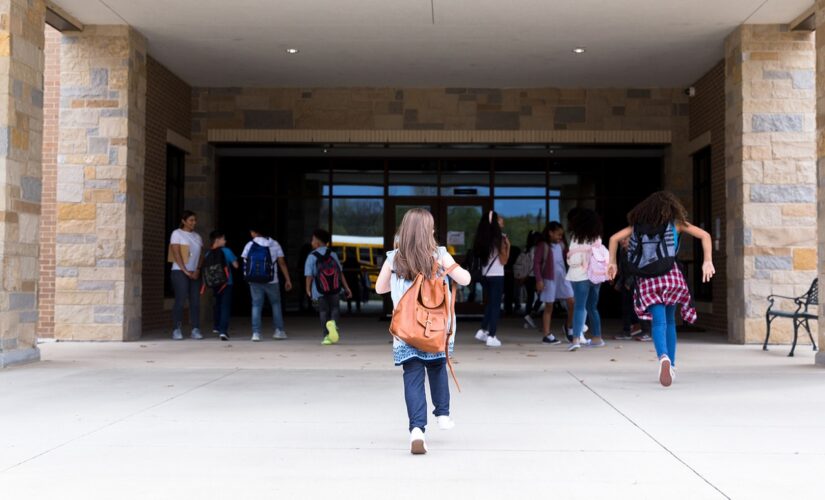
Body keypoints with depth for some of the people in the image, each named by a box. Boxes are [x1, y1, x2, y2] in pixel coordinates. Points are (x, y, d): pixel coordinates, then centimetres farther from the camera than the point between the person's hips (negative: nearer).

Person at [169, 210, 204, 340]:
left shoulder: (197, 237, 17)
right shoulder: (177, 233, 0)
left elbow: (201, 255, 12)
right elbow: (176, 254, -7)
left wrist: (197, 270, -4)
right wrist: (186, 271, -12)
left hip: (195, 273, 5)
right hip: (180, 271, -5)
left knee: (195, 301, -1)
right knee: (180, 301, -9)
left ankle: (196, 330, 0)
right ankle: (177, 330, -5)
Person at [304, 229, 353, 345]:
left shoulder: (312, 257, -7)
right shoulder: (332, 254, 3)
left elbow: (309, 275, -10)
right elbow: (340, 272, 2)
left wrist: (308, 289, 4)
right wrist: (346, 288, 6)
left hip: (319, 291, -2)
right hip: (335, 289, 2)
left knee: (324, 312, 11)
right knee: (335, 308, 16)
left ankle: (327, 336, 6)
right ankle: (333, 322, -16)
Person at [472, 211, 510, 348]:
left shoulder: (483, 239, 6)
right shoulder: (499, 238, -11)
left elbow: (480, 256, 11)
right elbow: (504, 260, -9)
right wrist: (508, 245, -2)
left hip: (486, 275, 6)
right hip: (497, 276, -6)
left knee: (490, 304, 20)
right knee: (496, 305, 1)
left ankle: (482, 331, 17)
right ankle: (491, 337, 1)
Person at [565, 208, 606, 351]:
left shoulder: (577, 238, -8)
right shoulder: (597, 238, 6)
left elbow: (574, 259, -9)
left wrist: (569, 259, 9)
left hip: (580, 275, -5)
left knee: (579, 307, -9)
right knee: (592, 307, 17)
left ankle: (576, 339, -20)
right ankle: (597, 338, 23)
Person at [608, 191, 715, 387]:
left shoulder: (639, 224, 16)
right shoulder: (675, 222, 12)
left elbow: (614, 238, 12)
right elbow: (705, 236, 6)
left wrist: (612, 262, 16)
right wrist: (707, 262, 2)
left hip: (647, 279, 0)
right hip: (670, 275, 0)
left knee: (658, 322, -7)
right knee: (669, 321, 16)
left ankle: (664, 358, -34)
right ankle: (671, 366, 19)